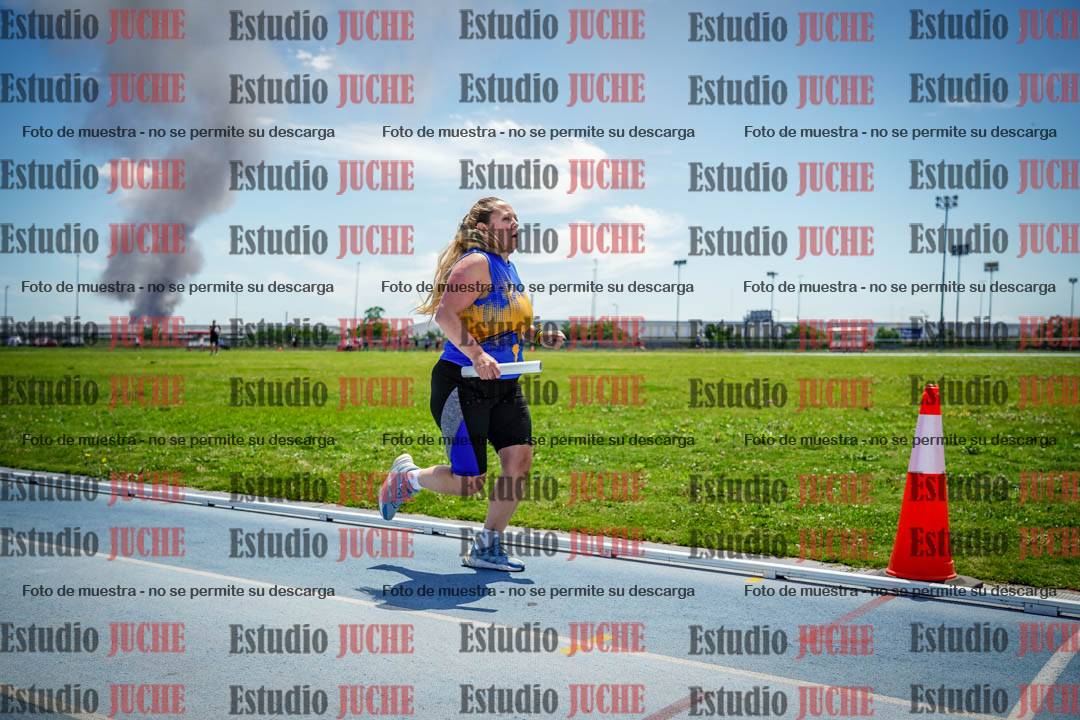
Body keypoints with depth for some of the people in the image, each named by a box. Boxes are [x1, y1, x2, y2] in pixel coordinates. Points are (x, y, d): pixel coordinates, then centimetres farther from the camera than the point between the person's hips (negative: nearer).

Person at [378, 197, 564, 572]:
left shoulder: (508, 267, 16)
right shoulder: (476, 263, -13)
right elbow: (445, 315, -25)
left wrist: (539, 336, 13)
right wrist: (476, 355, -35)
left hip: (504, 386, 8)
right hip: (462, 385, -8)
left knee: (520, 457, -6)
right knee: (469, 482, -5)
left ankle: (487, 547, 8)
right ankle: (407, 476, 25)